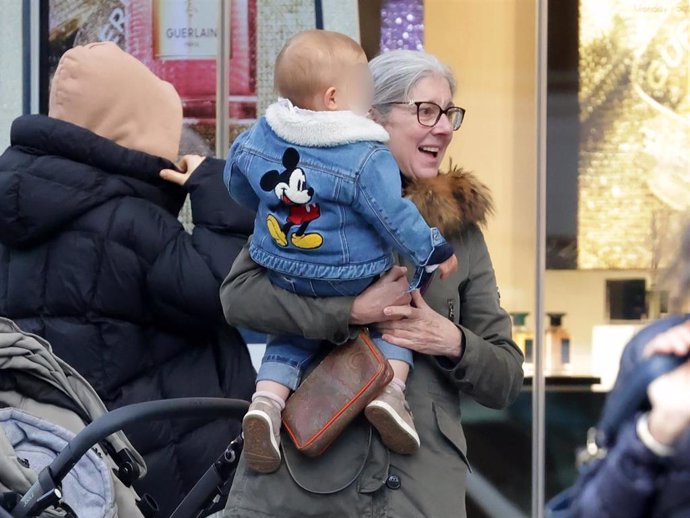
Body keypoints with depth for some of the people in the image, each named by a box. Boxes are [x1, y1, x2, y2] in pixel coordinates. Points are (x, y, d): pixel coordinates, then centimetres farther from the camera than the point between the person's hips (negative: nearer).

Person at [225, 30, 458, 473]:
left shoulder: (258, 138, -3)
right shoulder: (366, 158, -21)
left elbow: (236, 179, 15)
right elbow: (395, 216, -17)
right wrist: (434, 254, -1)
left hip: (284, 277, 5)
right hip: (353, 281, -5)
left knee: (293, 336, 27)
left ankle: (268, 399, 0)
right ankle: (391, 385, -2)